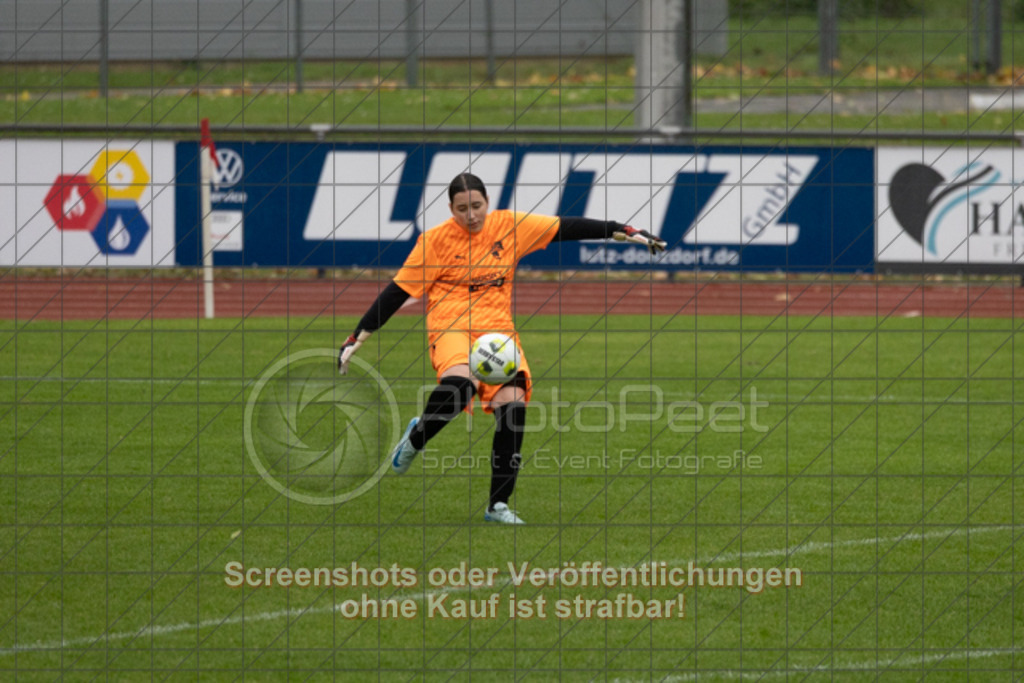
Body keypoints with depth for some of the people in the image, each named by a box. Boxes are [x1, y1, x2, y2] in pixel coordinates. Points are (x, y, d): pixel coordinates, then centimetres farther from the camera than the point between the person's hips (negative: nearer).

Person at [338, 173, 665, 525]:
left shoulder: (509, 225, 6)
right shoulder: (435, 240, 0)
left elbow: (568, 228, 9)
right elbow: (398, 291, 2)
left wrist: (626, 232, 6)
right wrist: (357, 339, -2)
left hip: (499, 329, 4)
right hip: (450, 327, -4)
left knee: (513, 402, -18)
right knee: (460, 383, -36)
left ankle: (499, 505, -8)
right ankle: (415, 439, -5)